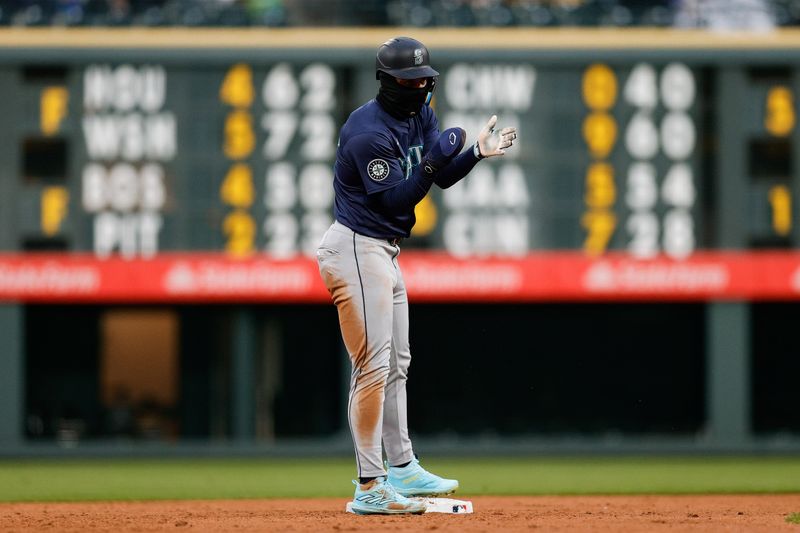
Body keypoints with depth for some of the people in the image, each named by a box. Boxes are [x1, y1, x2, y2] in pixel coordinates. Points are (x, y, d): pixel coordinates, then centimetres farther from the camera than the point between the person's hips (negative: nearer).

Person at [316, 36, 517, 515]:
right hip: (356, 250, -10)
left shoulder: (419, 115, 8)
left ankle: (402, 468, 28)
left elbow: (443, 177, 12)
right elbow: (395, 200, -22)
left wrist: (477, 153, -4)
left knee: (396, 364, 18)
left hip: (385, 252, 10)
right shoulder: (370, 131, -21)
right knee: (374, 367, -12)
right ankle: (370, 488, -10)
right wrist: (434, 159, -28)